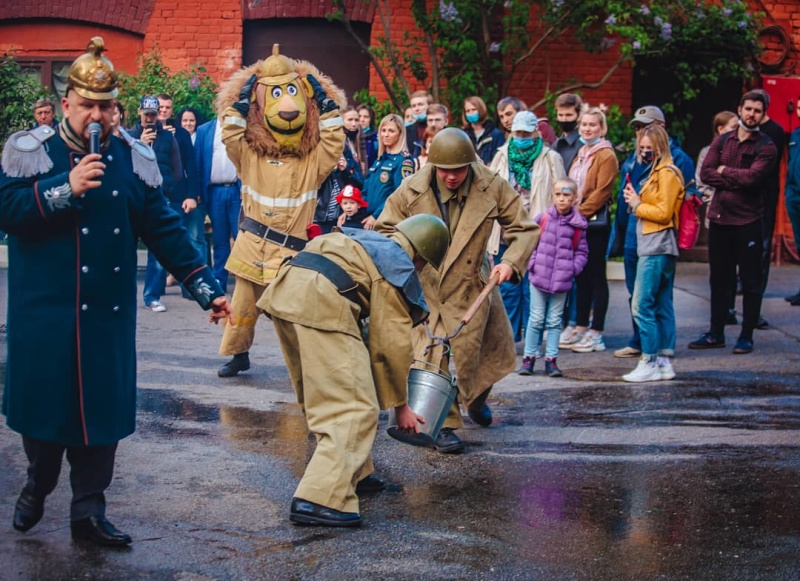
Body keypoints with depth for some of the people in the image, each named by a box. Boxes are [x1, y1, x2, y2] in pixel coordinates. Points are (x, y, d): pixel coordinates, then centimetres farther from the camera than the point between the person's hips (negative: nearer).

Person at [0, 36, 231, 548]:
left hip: (108, 312, 2)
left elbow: (165, 230, 3)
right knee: (43, 401, 7)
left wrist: (207, 288, -2)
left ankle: (89, 510, 16)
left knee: (102, 406, 4)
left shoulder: (134, 159, 4)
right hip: (43, 309, -2)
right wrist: (66, 189, -24)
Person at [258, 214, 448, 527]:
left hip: (286, 292, 9)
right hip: (320, 304, -9)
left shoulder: (366, 241, 33)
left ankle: (353, 474, 31)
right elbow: (392, 342, 5)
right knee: (355, 410, -8)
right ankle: (319, 499, -18)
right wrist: (400, 405, 14)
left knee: (325, 397, 22)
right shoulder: (400, 268, 9)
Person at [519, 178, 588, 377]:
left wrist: (574, 268, -7)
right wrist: (532, 262, -4)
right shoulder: (543, 218, -3)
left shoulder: (578, 225, -1)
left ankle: (551, 359, 15)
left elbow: (582, 252, 7)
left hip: (562, 281, 0)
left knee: (555, 321, 9)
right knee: (536, 319, 6)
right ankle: (529, 357, 13)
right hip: (539, 277, 0)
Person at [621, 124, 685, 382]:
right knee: (662, 307, 10)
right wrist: (636, 201, 1)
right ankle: (664, 362, 13)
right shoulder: (657, 171, 19)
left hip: (657, 248, -10)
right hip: (660, 248, 10)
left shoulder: (667, 173, -11)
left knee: (642, 305, -10)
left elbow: (663, 213, -16)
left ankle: (649, 363, -8)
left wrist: (637, 205, -5)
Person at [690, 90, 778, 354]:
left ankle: (746, 336, 11)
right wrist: (736, 181, -14)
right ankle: (716, 334, 22)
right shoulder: (722, 141, 9)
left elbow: (752, 177, -20)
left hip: (748, 222, -4)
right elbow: (705, 172, -3)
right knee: (719, 280, 12)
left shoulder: (766, 147, -5)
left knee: (750, 281, 3)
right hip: (719, 218, 4)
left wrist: (724, 170, -6)